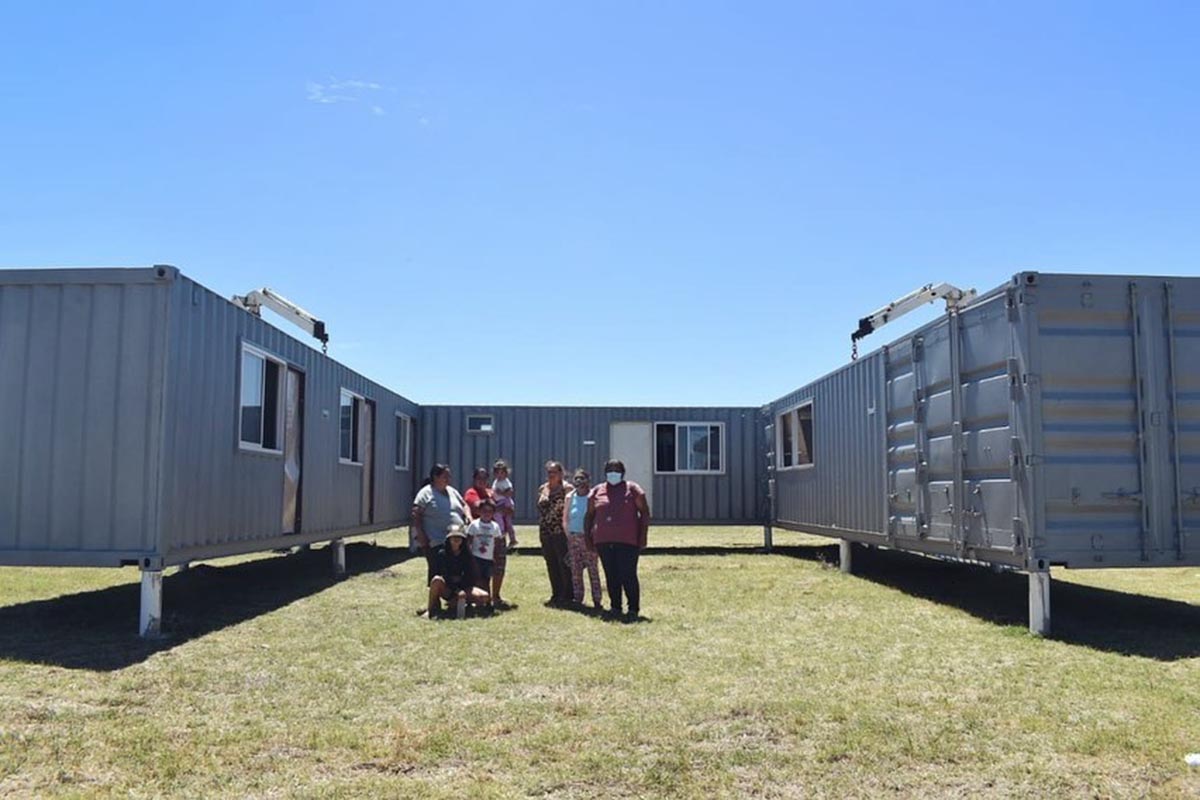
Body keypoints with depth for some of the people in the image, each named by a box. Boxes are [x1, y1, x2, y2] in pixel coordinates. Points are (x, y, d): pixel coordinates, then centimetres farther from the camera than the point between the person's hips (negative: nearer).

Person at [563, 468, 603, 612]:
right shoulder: (570, 497, 7)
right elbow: (565, 518, 14)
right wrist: (568, 535, 6)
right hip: (573, 537, 4)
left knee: (592, 569, -4)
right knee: (575, 570, 8)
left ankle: (596, 600, 1)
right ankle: (578, 599, 17)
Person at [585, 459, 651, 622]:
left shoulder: (632, 489, 3)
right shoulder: (597, 492, 12)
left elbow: (644, 512, 2)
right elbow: (589, 515, 18)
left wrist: (643, 536, -5)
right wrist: (587, 536, 10)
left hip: (627, 541, -4)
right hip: (603, 541, 4)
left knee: (628, 576, -7)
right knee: (611, 576, 8)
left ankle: (634, 609, 2)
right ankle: (615, 608, 19)